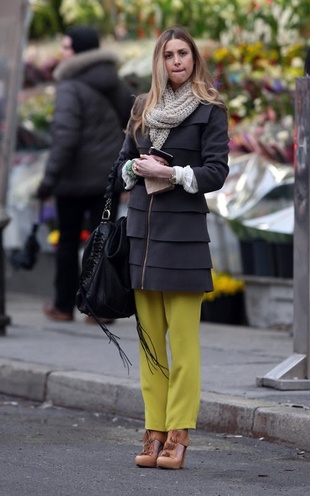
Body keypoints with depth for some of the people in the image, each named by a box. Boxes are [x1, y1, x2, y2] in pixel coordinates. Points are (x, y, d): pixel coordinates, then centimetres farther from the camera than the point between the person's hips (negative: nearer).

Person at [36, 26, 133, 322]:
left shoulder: (71, 88, -14)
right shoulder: (115, 85, 8)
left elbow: (65, 136, -23)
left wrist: (51, 176, -23)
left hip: (76, 177, -5)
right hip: (109, 175, 5)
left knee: (68, 241, 9)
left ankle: (64, 306, 16)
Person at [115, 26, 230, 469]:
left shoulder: (210, 110, 1)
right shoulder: (143, 107, 15)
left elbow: (216, 172, -5)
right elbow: (123, 162, 20)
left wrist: (169, 173, -14)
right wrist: (136, 169, -1)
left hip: (184, 232, -5)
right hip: (142, 230, 5)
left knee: (183, 342, -7)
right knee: (149, 340, 4)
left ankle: (178, 436, -6)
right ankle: (154, 433, 6)